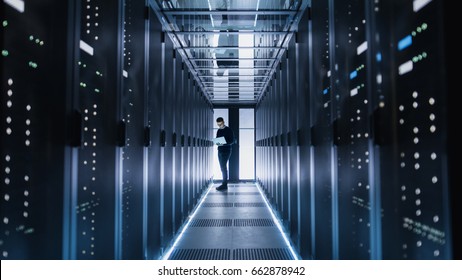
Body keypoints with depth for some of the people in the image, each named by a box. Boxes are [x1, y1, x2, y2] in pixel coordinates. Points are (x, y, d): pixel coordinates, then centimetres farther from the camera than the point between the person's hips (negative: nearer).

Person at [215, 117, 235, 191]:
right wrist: (217, 142, -5)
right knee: (222, 167, 6)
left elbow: (232, 141, -8)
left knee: (224, 167, -12)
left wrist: (224, 143, -23)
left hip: (226, 150, -7)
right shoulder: (218, 131, 15)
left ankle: (224, 185, -11)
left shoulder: (229, 130, -5)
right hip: (220, 151, 7)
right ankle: (224, 184, 11)